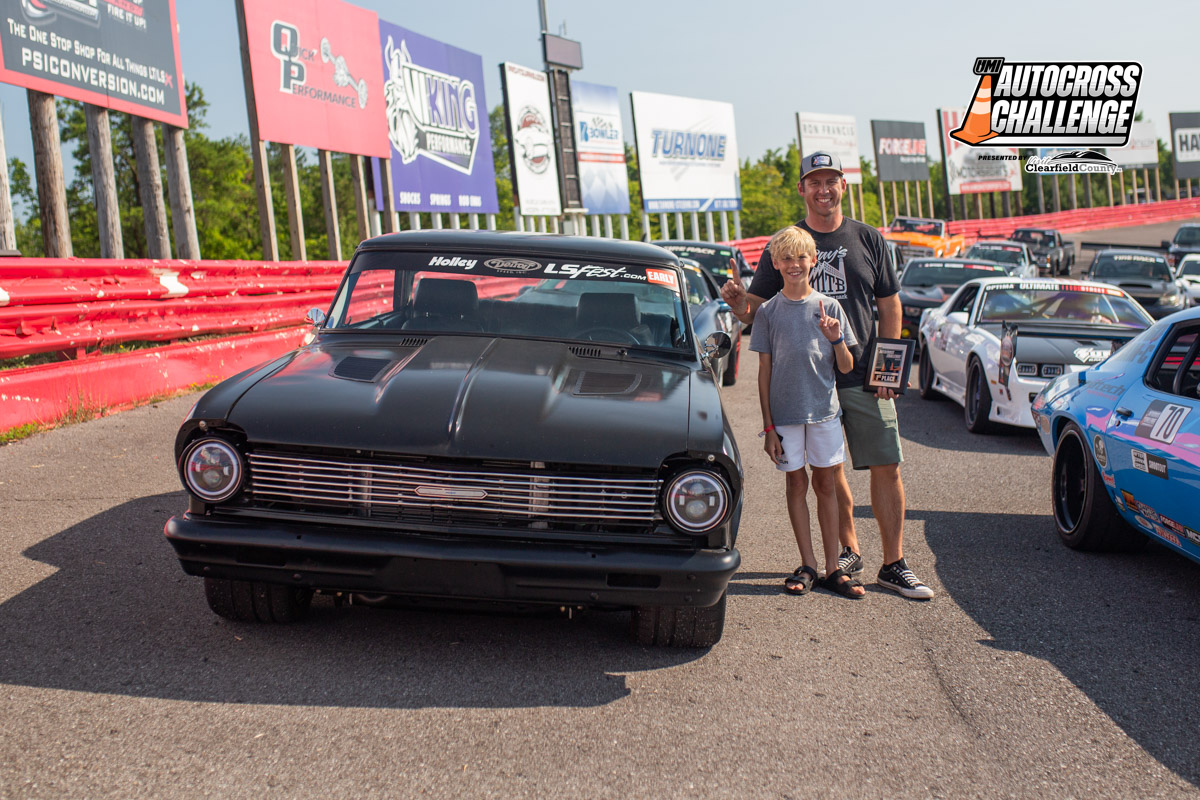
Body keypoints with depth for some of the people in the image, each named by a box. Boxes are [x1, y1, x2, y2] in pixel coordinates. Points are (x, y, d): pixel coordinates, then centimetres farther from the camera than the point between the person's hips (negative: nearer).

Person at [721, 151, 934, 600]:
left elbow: (890, 307, 8)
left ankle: (894, 565, 6)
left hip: (865, 377, 0)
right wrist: (736, 302, -20)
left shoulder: (868, 240, 7)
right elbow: (756, 311, 5)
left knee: (887, 467, -2)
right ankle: (849, 550, 24)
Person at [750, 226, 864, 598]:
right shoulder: (769, 311, 2)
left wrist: (835, 339, -17)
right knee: (797, 484, 5)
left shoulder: (829, 307, 3)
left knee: (826, 484, 5)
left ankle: (833, 568, 11)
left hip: (824, 409, 1)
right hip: (785, 411, -1)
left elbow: (847, 367, 4)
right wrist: (768, 426, -2)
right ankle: (807, 565, 14)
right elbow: (764, 371, 2)